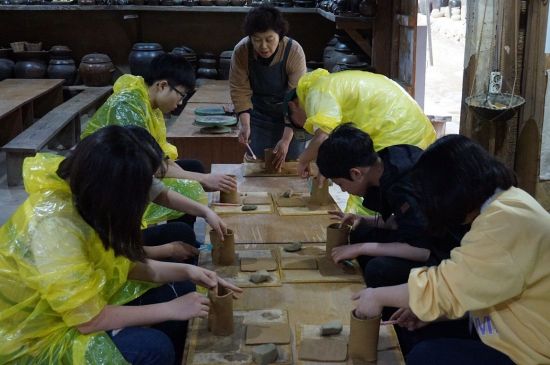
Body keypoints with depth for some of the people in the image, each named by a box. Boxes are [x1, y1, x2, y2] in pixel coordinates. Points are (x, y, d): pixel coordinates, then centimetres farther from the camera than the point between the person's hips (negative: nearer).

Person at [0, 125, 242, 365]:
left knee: (176, 291, 3)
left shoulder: (82, 197, -9)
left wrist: (185, 271, -8)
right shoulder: (54, 227, -33)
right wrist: (171, 310, -20)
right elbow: (90, 320, -28)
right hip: (33, 342, -8)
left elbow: (123, 263, 3)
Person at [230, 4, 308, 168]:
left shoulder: (294, 52, -27)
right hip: (259, 114, 2)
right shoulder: (241, 51, -21)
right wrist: (245, 125, -27)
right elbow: (240, 91, -14)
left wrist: (286, 139, -29)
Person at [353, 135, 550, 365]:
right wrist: (428, 309, 6)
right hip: (514, 335, 10)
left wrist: (379, 297, -12)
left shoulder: (507, 221, -26)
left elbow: (447, 285, -24)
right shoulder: (504, 205, 8)